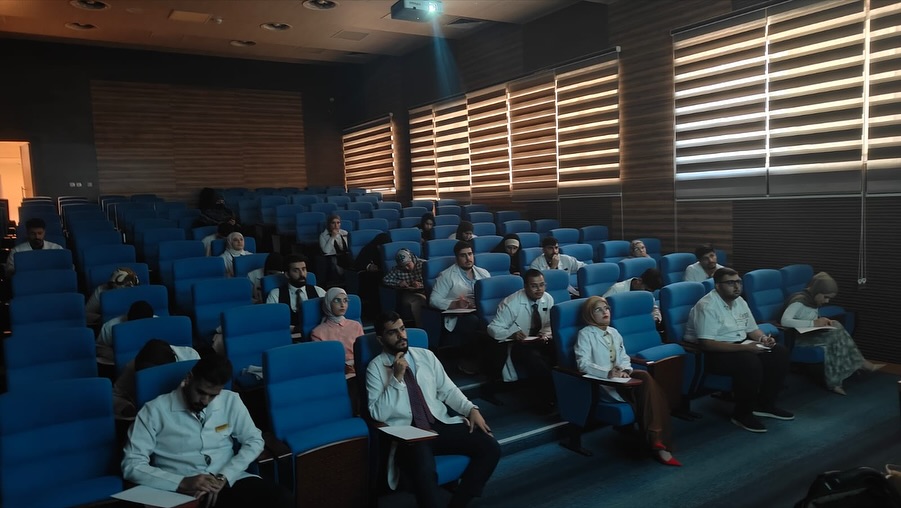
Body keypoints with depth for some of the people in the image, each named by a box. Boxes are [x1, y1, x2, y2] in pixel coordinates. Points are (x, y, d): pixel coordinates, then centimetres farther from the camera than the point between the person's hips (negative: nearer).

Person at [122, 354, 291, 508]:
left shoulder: (231, 401, 7)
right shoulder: (155, 410, -1)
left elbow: (254, 441, 8)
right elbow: (132, 465, -4)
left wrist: (223, 477, -8)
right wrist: (182, 483, -16)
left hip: (229, 482, 2)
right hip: (181, 492, -2)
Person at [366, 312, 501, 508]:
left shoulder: (426, 355, 13)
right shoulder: (376, 367, 0)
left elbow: (448, 389, 14)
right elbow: (378, 413, -9)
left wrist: (471, 409, -3)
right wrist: (397, 378, -15)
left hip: (441, 424, 5)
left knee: (490, 447, -15)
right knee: (424, 470, -38)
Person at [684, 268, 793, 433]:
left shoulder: (740, 301, 6)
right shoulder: (707, 306, -21)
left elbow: (752, 329, 16)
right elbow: (706, 344, -28)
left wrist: (763, 338, -9)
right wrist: (743, 347, -29)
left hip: (740, 346, 9)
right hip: (712, 353, -9)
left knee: (779, 352, -5)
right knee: (750, 362, -33)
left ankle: (765, 404, 6)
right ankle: (742, 413, -14)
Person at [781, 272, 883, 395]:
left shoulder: (813, 301, 6)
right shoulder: (799, 301, -20)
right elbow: (784, 321, -33)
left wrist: (822, 322, -9)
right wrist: (814, 323, -31)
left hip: (809, 333, 8)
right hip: (795, 337, -8)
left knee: (836, 328, -11)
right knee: (833, 336, -20)